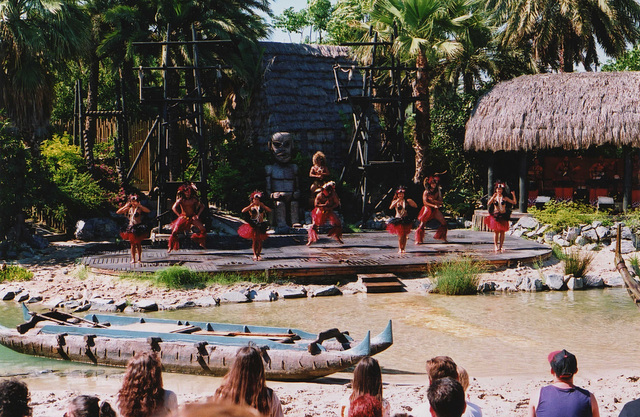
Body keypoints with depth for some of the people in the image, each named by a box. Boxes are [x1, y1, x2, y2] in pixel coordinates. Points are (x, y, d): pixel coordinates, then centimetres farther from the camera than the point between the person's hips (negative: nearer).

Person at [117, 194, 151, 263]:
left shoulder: (139, 209, -2)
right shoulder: (128, 209, 8)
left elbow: (148, 211, -19)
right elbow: (118, 212, 3)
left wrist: (139, 205, -20)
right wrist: (125, 206, -7)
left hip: (139, 227, -3)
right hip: (131, 228, 3)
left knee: (138, 244, 1)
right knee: (132, 244, 3)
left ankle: (139, 258, 10)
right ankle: (133, 259, 6)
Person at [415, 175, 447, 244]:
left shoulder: (438, 191, 4)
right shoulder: (426, 192, -6)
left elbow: (440, 201, -1)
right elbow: (425, 202, -13)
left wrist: (433, 200, -17)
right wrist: (434, 205, -21)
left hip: (435, 210, 4)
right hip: (428, 209, -4)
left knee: (444, 223, 2)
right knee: (422, 224, -10)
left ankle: (440, 236, 18)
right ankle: (419, 240, -5)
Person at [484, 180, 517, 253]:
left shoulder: (505, 198, 6)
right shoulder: (494, 197, 5)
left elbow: (514, 202, 3)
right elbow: (488, 204, -11)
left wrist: (513, 195, -10)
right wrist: (493, 197, -21)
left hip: (503, 216, 1)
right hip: (495, 216, -1)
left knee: (502, 231, -1)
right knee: (496, 231, -3)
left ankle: (500, 246, 5)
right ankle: (496, 246, 2)